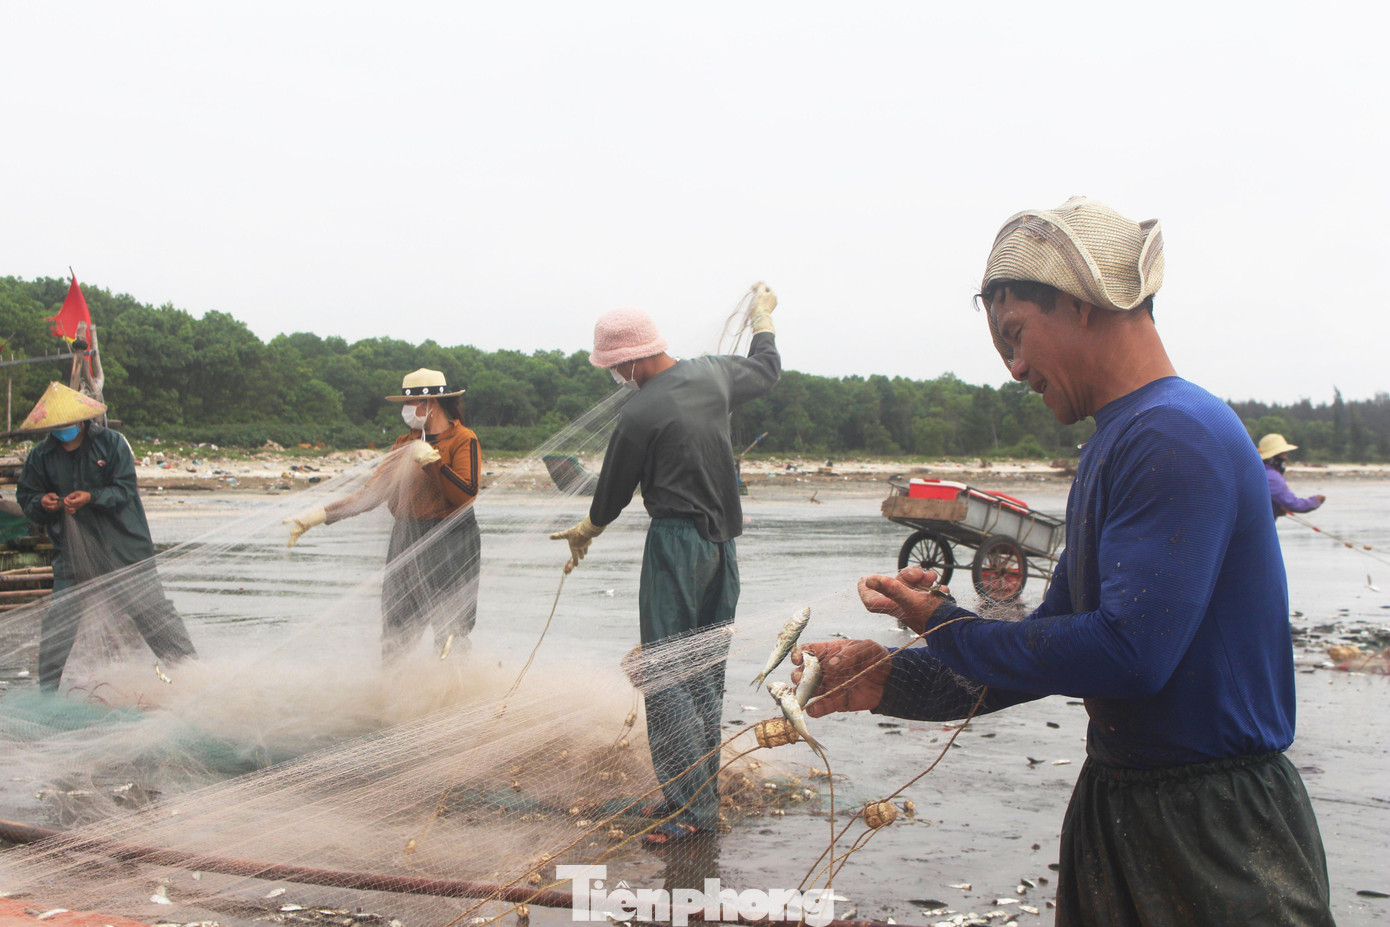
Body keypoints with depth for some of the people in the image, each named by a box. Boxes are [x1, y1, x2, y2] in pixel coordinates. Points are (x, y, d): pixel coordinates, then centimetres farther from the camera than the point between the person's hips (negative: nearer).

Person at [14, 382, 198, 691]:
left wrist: (91, 498, -24)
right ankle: (47, 688, 18)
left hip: (124, 549, -2)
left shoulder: (110, 442, -6)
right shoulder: (41, 456, 1)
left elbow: (125, 489, -9)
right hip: (73, 554, 3)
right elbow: (25, 497, 10)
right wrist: (41, 503, -13)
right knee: (58, 619, 3)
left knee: (151, 607, 2)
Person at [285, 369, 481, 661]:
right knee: (395, 638, 8)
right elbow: (373, 492, 12)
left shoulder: (463, 440, -4)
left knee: (450, 635, -6)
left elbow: (466, 496, -17)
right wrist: (321, 514, 3)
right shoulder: (404, 445, 16)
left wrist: (432, 461, -22)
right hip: (406, 540, 6)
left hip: (450, 546, -6)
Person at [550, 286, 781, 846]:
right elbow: (766, 369, 26)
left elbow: (612, 495, -3)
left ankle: (692, 806, -3)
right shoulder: (713, 374, 3)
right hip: (722, 542, 8)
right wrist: (763, 313, 45)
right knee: (705, 674, 13)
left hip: (675, 545, -8)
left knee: (665, 679, -3)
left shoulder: (640, 415, -17)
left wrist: (582, 533, 18)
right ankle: (701, 793, 20)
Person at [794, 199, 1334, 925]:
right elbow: (1057, 643, 13)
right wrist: (890, 681, 4)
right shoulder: (1112, 446, 10)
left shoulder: (1177, 436, -20)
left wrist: (947, 626, -15)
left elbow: (1129, 653, -28)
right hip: (1115, 806, 9)